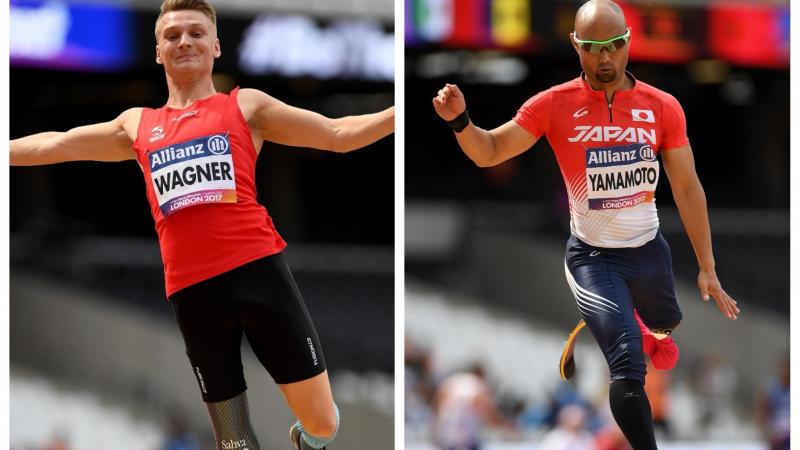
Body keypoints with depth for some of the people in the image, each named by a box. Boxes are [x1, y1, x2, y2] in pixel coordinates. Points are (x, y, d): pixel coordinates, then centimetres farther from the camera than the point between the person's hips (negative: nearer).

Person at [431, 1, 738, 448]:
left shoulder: (663, 107, -8)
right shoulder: (554, 105, -12)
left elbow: (687, 188, -4)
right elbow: (489, 152, -8)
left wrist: (707, 268, -5)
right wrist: (461, 121, -30)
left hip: (650, 250, 3)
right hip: (592, 258, -3)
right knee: (629, 368, -16)